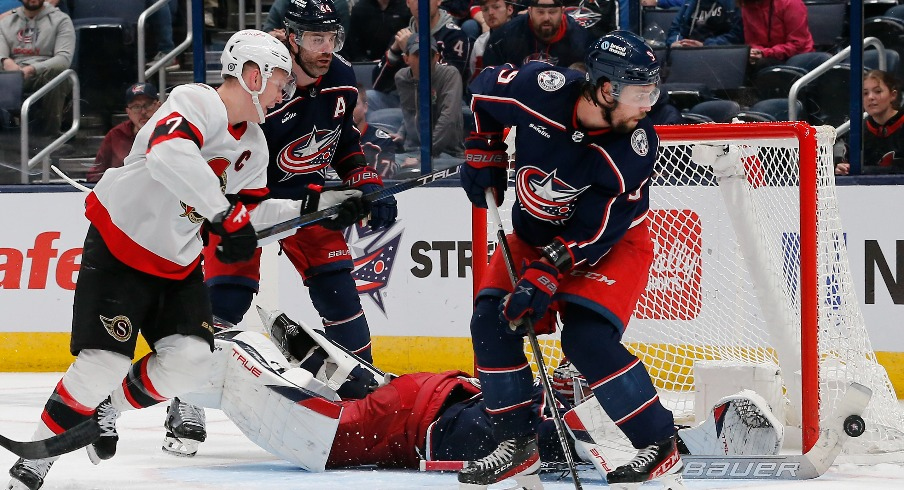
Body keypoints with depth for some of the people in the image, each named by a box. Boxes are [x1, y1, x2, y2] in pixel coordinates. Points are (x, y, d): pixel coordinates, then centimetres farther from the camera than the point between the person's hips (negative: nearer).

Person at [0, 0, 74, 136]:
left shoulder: (60, 20, 8)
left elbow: (64, 58, -7)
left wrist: (32, 69, -23)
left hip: (45, 75, -2)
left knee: (55, 73, -37)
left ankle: (48, 133, -29)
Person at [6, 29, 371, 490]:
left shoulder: (254, 144, 8)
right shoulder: (196, 102, -21)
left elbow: (253, 211, 16)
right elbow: (167, 154, -41)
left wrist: (319, 205, 10)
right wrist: (224, 214, -45)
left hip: (178, 262, 8)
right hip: (119, 247, -8)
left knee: (192, 360, -8)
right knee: (104, 361, -16)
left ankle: (105, 410, 15)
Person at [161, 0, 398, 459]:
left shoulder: (342, 81, -6)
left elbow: (346, 140, 13)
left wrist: (368, 187, 2)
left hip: (307, 193, 5)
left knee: (338, 290, -1)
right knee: (226, 296, -14)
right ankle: (187, 405, -8)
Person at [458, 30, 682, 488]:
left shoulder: (635, 147, -28)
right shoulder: (541, 88, -25)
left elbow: (595, 231, -27)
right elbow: (485, 90, -1)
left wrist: (544, 278, -32)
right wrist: (483, 154, 0)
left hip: (613, 243, -4)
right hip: (534, 234, 4)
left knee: (586, 338, -21)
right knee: (491, 323, -7)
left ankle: (659, 446, -11)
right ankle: (516, 446, 6)